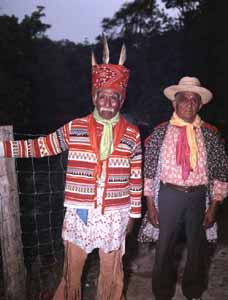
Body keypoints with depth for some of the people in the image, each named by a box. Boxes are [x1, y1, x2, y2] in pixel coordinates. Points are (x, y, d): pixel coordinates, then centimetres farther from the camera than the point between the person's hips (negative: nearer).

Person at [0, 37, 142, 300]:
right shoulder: (74, 128, -2)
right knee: (72, 268, 15)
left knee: (111, 270, 16)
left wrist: (133, 213, 6)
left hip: (114, 214, 0)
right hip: (79, 212, 0)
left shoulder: (132, 134, -2)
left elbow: (136, 178, 3)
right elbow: (40, 146, 3)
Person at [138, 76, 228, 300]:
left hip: (199, 197, 1)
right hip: (168, 196, -1)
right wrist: (150, 205, -3)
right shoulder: (161, 132, -3)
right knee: (165, 247, 10)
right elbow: (149, 170, -2)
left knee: (197, 247, 16)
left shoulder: (209, 135, -1)